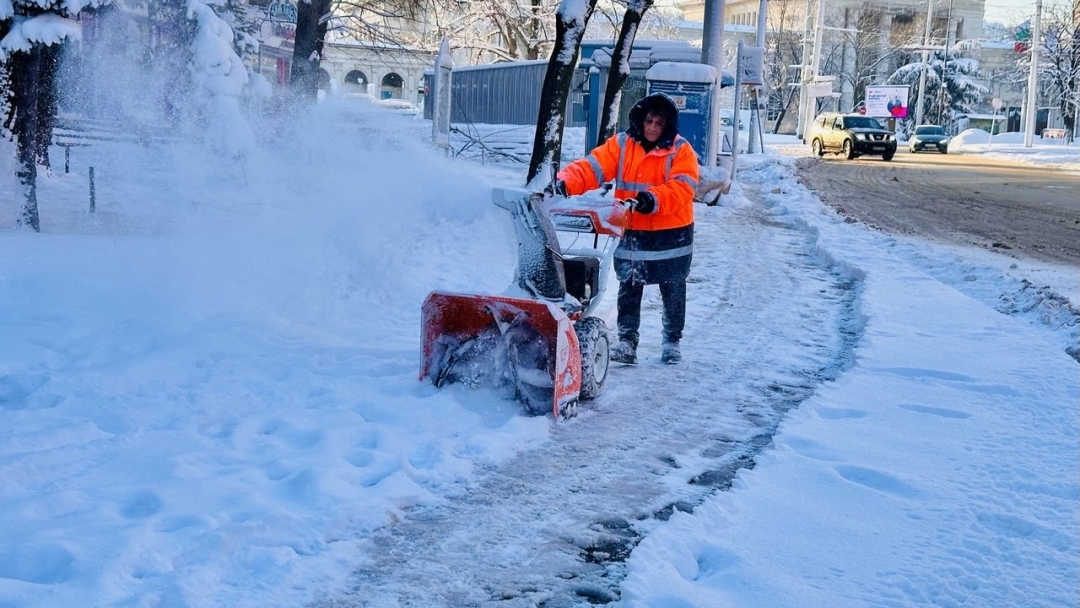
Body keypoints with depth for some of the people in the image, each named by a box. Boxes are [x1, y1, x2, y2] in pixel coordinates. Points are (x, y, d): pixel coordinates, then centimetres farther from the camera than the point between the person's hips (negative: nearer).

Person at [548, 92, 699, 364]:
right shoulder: (621, 144, -2)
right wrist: (565, 182, -31)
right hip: (631, 232, 2)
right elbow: (592, 167, -12)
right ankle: (626, 341, 12)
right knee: (629, 289, 4)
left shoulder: (681, 150, -8)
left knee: (673, 291, 12)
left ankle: (672, 342, 27)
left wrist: (653, 199, -39)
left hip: (671, 234, -1)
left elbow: (682, 187, -21)